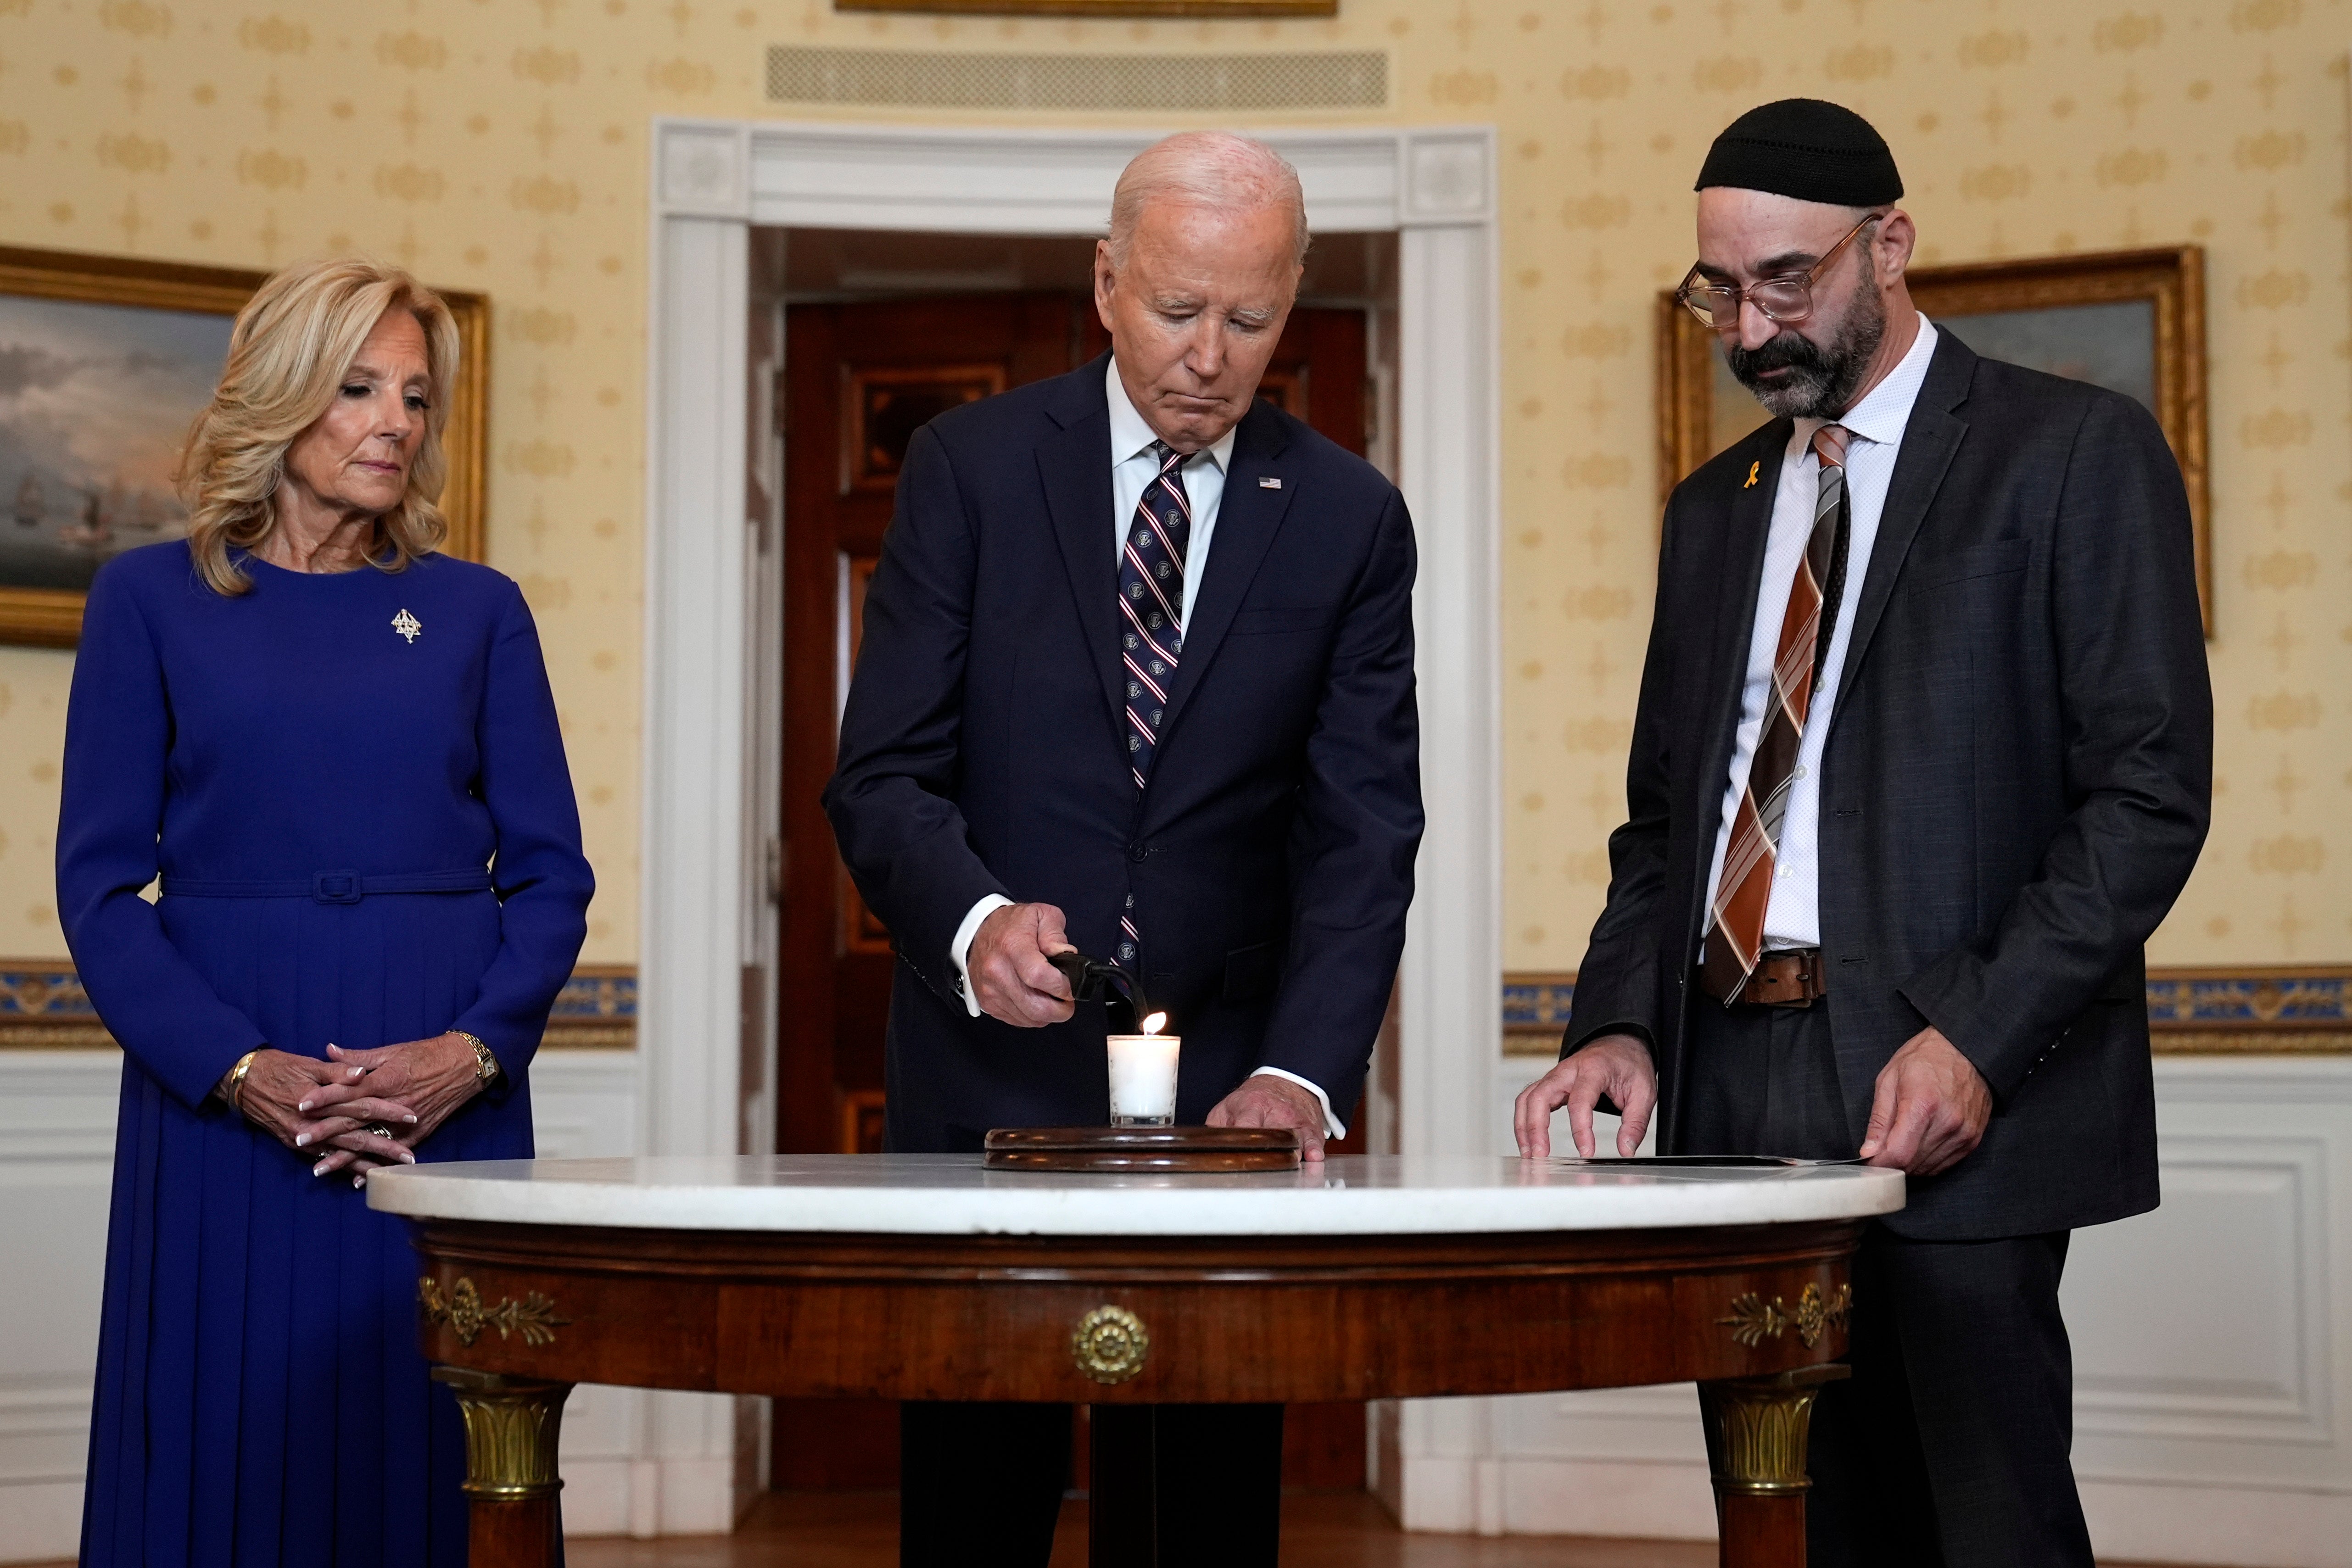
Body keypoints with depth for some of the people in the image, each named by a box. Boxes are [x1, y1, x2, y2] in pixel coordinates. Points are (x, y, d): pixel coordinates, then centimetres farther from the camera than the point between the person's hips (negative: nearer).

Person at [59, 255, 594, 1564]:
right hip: (222, 1094, -1)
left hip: (450, 1096, 1)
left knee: (423, 1456, 3)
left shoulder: (477, 611, 9)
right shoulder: (152, 600, 5)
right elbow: (101, 880, 0)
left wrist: (475, 1048, -10)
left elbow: (551, 872, 7)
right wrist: (238, 1068, -13)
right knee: (225, 1448, 2)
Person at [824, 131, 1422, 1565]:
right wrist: (976, 918, -25)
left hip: (1233, 1093, 1)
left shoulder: (1351, 519, 3)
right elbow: (883, 776, -4)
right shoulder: (969, 467, 0)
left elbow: (1364, 835, -2)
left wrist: (1303, 1073, -17)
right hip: (990, 1078, -1)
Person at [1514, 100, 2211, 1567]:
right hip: (1735, 1093, 6)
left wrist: (1979, 1041, -17)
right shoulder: (1716, 508, 20)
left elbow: (2150, 787, -7)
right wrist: (1622, 1022, 2)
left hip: (1947, 1097, -5)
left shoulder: (2077, 451, 0)